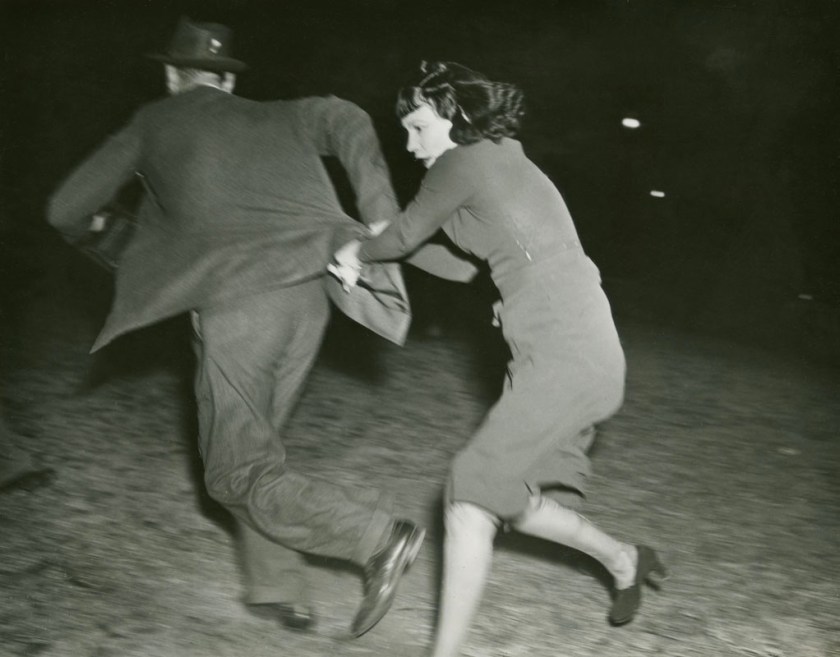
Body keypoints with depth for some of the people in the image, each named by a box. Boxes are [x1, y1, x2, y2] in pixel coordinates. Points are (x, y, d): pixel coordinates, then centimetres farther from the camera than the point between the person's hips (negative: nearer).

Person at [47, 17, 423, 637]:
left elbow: (66, 209, 21)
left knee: (239, 476, -1)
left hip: (237, 302, -5)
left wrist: (86, 229, 46)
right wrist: (380, 217, -2)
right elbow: (344, 119, 1)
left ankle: (378, 535, -19)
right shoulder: (271, 118, 23)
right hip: (309, 294, 5)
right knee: (249, 443, 24)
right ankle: (280, 588, 24)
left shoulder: (154, 124, 17)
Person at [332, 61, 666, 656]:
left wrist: (359, 252, 28)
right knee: (508, 496, 17)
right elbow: (462, 266, 26)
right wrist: (367, 260, 21)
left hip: (563, 356, -10)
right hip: (580, 355, 10)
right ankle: (624, 561, 31)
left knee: (474, 495, -8)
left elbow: (406, 235, 8)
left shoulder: (463, 163, -5)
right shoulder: (507, 162, 22)